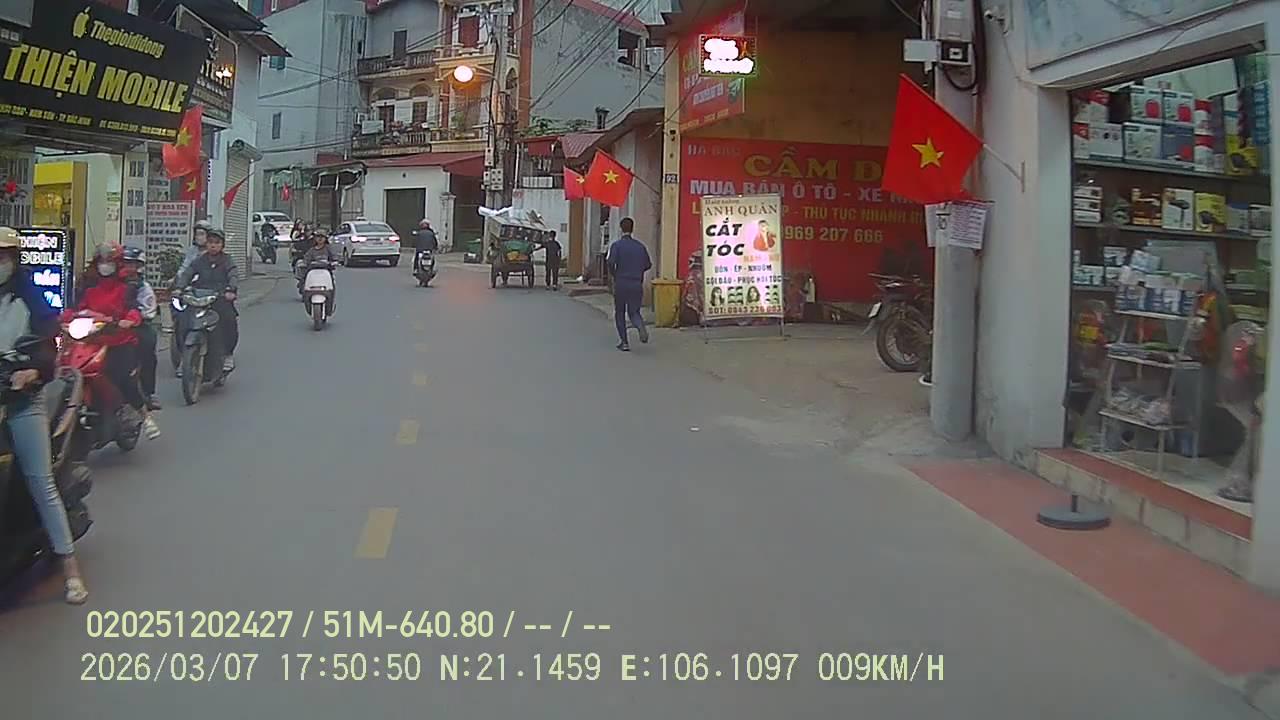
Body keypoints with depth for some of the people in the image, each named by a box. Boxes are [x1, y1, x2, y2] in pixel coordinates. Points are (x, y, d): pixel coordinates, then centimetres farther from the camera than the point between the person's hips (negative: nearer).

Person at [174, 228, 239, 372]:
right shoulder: (200, 260, 15)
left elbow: (234, 276, -8)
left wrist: (231, 290, -28)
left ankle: (228, 355, -11)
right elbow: (186, 273, 4)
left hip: (221, 299, -3)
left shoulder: (227, 261, 8)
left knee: (229, 320, -28)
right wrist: (179, 287, -15)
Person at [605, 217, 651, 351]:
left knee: (619, 313, 12)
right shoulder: (640, 246, 6)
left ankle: (624, 342, 9)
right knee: (634, 312, 11)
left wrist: (613, 274, 0)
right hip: (637, 284, 3)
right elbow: (648, 265, 9)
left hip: (621, 284, -3)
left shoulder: (616, 245, -6)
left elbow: (611, 261, -19)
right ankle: (641, 326, -22)